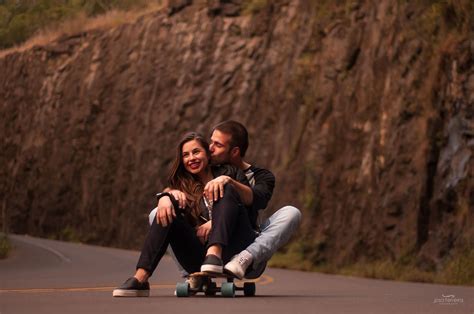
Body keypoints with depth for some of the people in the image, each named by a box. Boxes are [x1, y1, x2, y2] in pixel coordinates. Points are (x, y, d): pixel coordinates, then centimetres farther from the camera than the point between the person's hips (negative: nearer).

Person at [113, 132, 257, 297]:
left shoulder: (230, 173, 12)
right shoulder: (184, 186, 20)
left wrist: (215, 223, -12)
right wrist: (165, 197, -26)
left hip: (232, 250, -2)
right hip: (199, 260, 3)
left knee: (228, 189, -18)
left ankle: (214, 254, -41)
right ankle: (140, 279, -31)